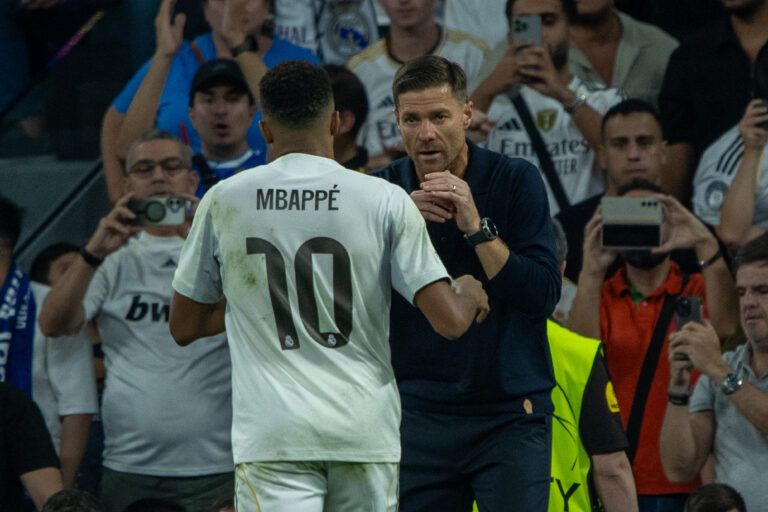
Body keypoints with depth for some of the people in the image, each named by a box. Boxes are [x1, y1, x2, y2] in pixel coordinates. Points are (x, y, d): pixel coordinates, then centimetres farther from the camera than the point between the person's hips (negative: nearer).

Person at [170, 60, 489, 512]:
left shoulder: (223, 201, 3)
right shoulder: (385, 200, -2)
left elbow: (184, 327, 12)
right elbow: (449, 321, -5)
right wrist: (469, 293, 19)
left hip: (272, 435, -1)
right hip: (365, 431, 1)